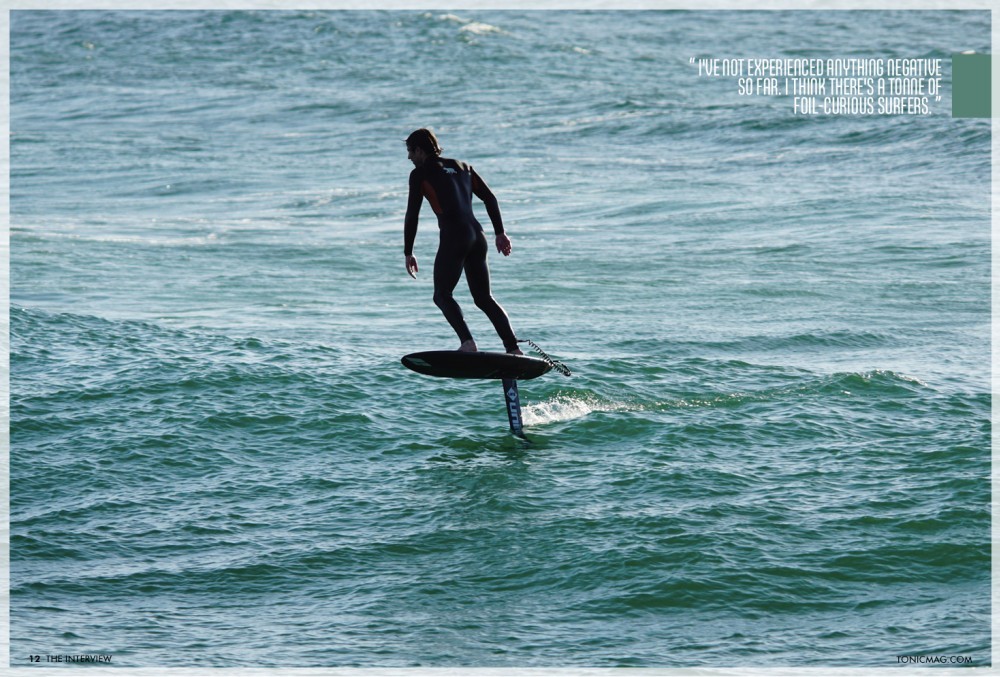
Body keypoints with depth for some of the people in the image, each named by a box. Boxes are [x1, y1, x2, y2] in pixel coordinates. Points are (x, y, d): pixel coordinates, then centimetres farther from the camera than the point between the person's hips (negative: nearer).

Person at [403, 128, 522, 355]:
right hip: (478, 236, 6)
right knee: (484, 298, 12)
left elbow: (412, 215, -2)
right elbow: (490, 198, 15)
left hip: (453, 238, -6)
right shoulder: (462, 167, 20)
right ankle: (514, 348, 0)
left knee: (442, 296, 1)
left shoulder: (420, 174, 2)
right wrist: (500, 233, 16)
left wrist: (408, 253, 4)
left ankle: (468, 343, -20)